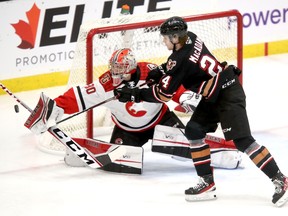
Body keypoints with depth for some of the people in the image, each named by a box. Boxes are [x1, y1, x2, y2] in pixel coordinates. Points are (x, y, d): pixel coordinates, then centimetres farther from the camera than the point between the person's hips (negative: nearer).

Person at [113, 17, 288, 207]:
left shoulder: (181, 61, -23)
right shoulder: (189, 38, 2)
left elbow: (162, 94, -16)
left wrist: (134, 95, -9)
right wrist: (160, 71, 12)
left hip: (228, 94, -11)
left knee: (242, 140, -16)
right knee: (194, 130, 6)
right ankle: (207, 183, 8)